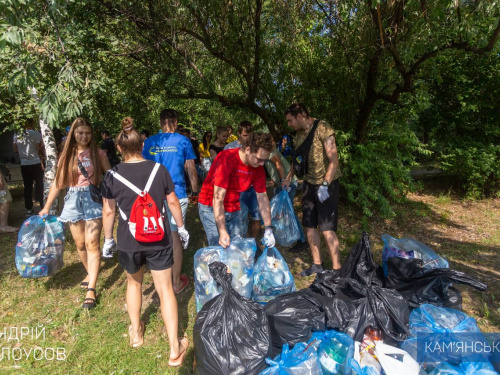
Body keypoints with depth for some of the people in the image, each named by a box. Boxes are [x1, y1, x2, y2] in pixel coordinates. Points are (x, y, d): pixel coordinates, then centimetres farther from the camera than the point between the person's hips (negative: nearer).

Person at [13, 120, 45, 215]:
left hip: (24, 164, 4)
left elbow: (15, 149, 14)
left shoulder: (16, 135, 5)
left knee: (27, 187, 9)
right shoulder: (36, 134, -10)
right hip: (36, 164, -4)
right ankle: (43, 207, 7)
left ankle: (29, 209, 14)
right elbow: (40, 149, -9)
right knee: (40, 186, 5)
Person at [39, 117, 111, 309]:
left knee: (92, 243, -9)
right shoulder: (67, 155, 9)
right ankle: (90, 273, 34)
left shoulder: (98, 153, 0)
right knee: (80, 243, 10)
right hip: (73, 200, 4)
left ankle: (91, 290, -5)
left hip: (93, 199, -4)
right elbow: (58, 182, 11)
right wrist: (46, 207, 11)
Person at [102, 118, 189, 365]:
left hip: (128, 242, 1)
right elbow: (172, 201, 0)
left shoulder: (112, 175, -7)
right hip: (158, 240, 0)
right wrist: (181, 227, 13)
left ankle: (136, 333, 42)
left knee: (134, 282, 26)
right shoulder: (159, 169, -6)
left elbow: (108, 212, -1)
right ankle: (175, 348, 14)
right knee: (165, 289, 7)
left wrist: (108, 238, 13)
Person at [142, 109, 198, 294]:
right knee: (176, 237, 6)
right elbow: (191, 170, -2)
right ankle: (177, 282, 17)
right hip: (177, 194, -3)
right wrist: (195, 191, 10)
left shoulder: (149, 142, 5)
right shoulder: (183, 141, -3)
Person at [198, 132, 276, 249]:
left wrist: (268, 228, -8)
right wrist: (223, 232, -33)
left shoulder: (258, 168, -7)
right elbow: (218, 198, -29)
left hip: (234, 209, 6)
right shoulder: (226, 159, -26)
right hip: (211, 208, -5)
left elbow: (262, 197, -3)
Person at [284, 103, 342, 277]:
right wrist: (288, 178, 10)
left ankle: (336, 269, 9)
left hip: (326, 184, -7)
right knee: (309, 226, 10)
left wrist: (325, 185, -27)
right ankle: (317, 264, 24)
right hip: (309, 183, 7)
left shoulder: (323, 128, -15)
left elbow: (334, 160, -20)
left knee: (327, 229, -6)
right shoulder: (299, 134, 8)